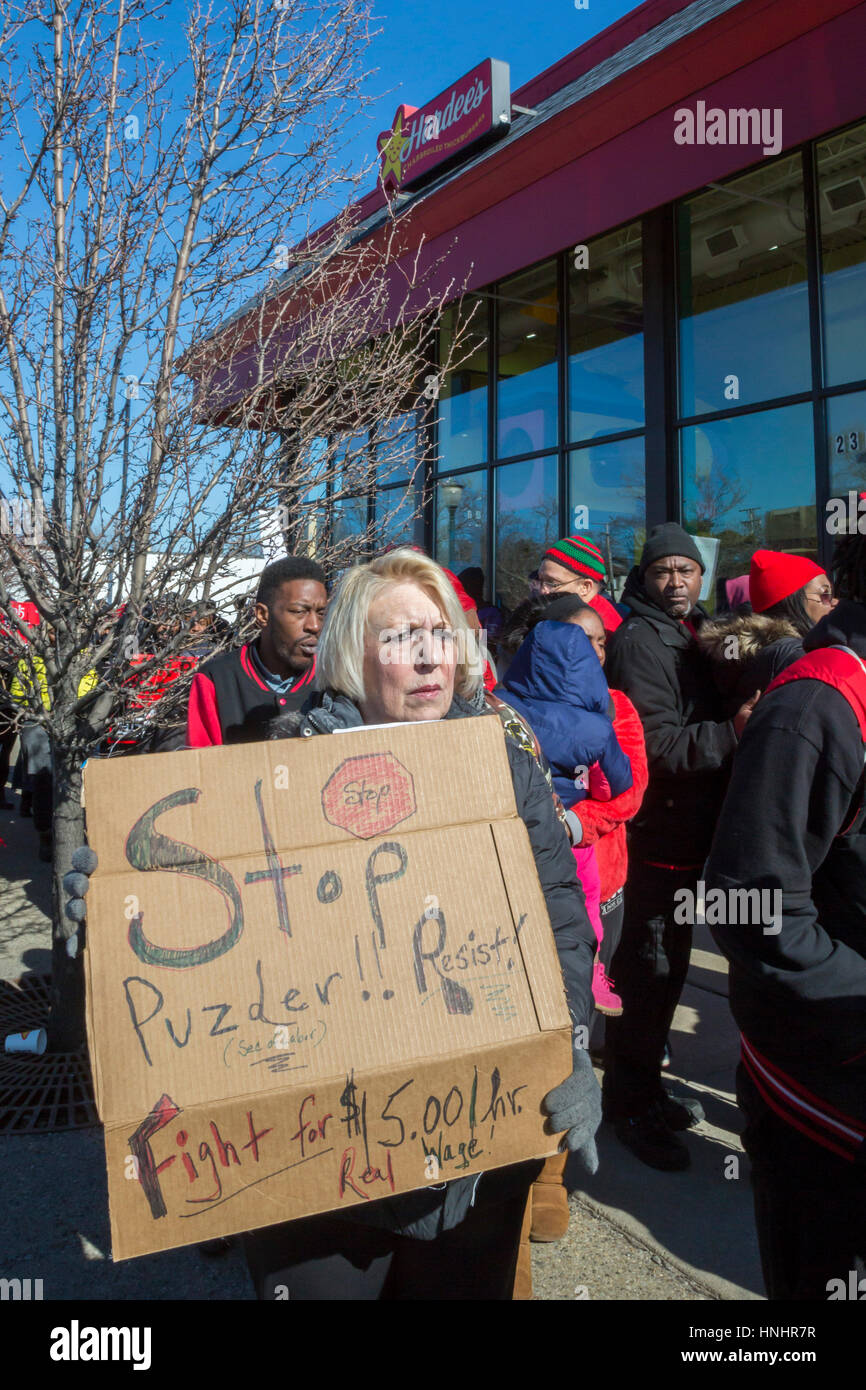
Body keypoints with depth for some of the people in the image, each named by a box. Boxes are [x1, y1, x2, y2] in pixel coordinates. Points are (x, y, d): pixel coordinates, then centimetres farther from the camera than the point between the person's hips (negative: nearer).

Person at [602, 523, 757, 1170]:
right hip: (657, 833, -9)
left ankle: (645, 1088, 34)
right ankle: (630, 1105, 16)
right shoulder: (639, 642, -14)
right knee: (650, 972, 0)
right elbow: (656, 745, -24)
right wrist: (732, 732, -32)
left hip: (688, 831, 9)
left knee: (663, 968, 19)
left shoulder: (691, 637, 15)